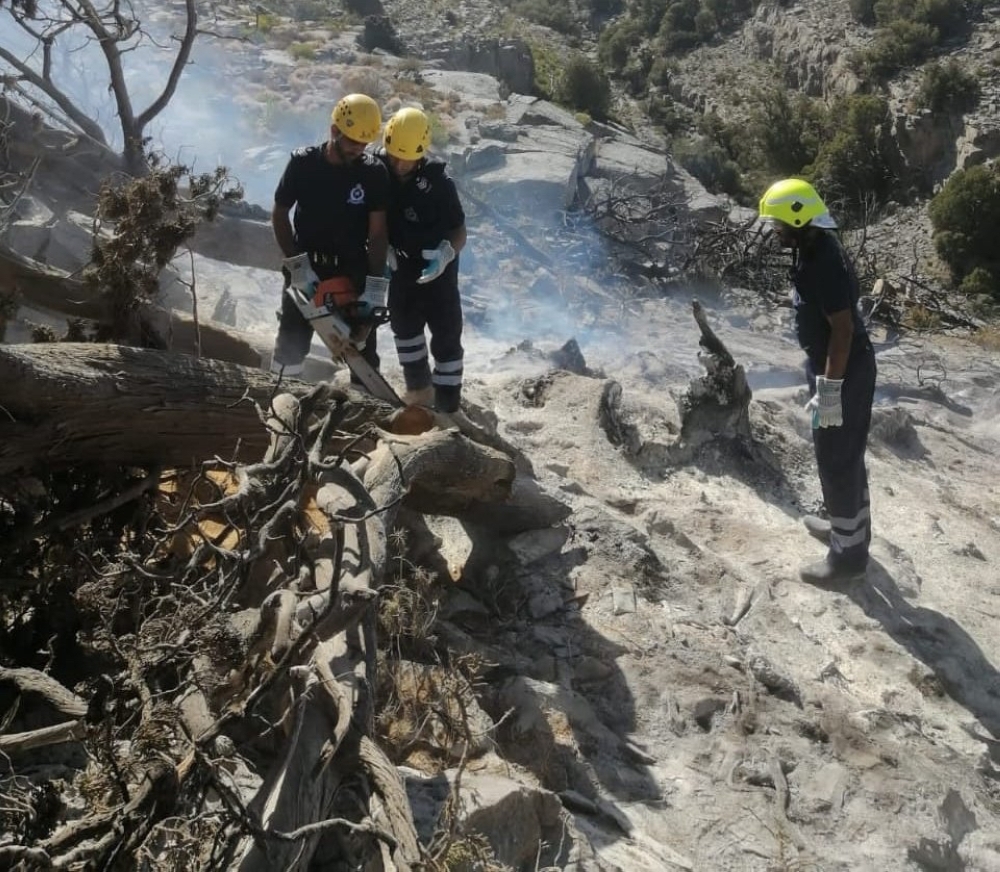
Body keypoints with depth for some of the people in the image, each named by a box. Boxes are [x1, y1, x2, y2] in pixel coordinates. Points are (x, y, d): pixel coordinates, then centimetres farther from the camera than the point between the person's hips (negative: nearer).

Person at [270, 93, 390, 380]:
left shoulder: (374, 173, -11)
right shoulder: (303, 163, -10)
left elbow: (378, 232, -12)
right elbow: (279, 214, 0)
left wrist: (376, 283, -18)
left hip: (353, 271, 0)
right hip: (306, 268, 0)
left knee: (363, 348, 5)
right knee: (291, 346, 7)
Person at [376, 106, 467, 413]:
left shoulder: (437, 178, -22)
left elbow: (460, 231, -16)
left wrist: (446, 254, -35)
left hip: (436, 267, -4)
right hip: (400, 264, 5)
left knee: (446, 337, -2)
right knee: (404, 327, 20)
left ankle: (448, 407, 7)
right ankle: (419, 390, 41)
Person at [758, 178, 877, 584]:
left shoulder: (825, 263, -25)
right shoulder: (814, 251, 7)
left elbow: (843, 329, -27)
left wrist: (829, 390, -25)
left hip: (843, 372, -10)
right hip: (836, 366, 10)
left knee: (836, 461, 0)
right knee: (845, 455, 23)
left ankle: (848, 554, 12)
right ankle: (851, 527, 40)